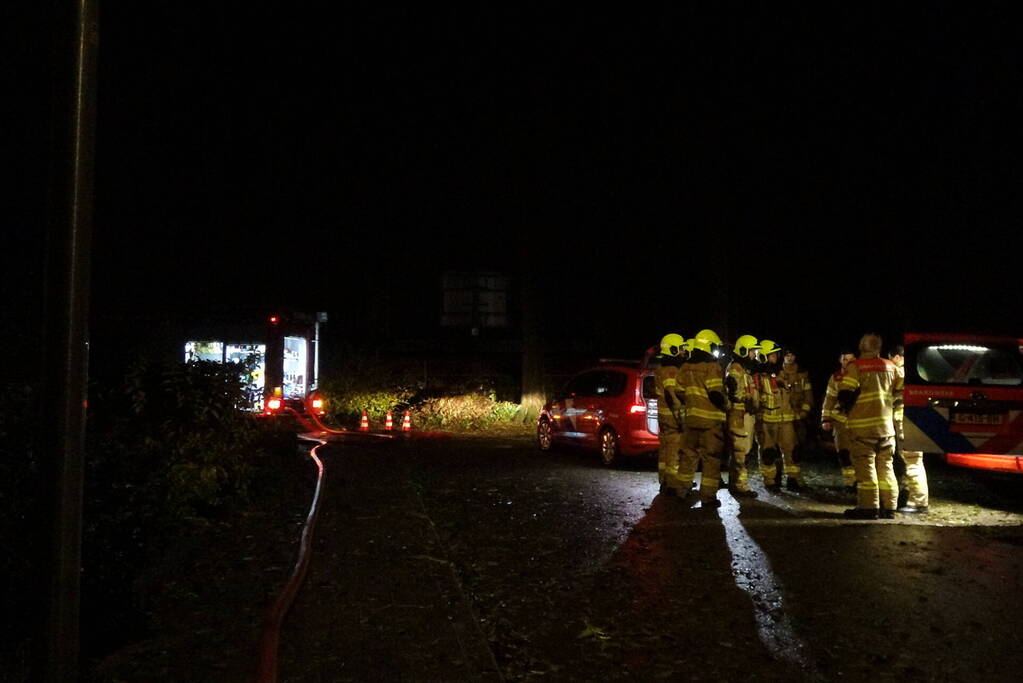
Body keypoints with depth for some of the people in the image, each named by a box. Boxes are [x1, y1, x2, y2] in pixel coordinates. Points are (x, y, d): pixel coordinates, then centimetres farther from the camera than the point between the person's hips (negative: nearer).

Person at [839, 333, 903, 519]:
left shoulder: (855, 367, -7)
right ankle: (888, 507, 14)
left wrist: (846, 409, 5)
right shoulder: (890, 366, 8)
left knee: (865, 465, -1)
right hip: (886, 424, 5)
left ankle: (869, 507, -4)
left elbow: (845, 394, -14)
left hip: (862, 425, -5)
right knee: (885, 465, 12)